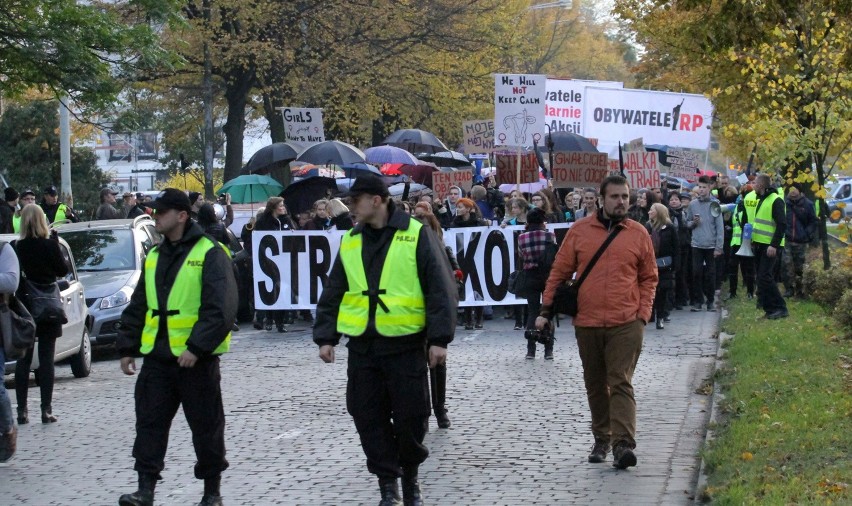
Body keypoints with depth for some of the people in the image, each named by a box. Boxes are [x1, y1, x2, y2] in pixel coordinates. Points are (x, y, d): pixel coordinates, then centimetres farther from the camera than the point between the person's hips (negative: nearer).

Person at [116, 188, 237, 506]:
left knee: (206, 426, 5)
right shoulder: (154, 256, 13)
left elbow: (221, 309, -17)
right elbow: (137, 307, 19)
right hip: (157, 356, 6)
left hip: (196, 358, -6)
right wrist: (127, 347, 13)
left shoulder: (210, 254, -9)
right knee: (149, 422, 1)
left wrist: (196, 347, -22)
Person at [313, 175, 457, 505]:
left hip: (405, 344, -4)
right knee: (369, 417, 3)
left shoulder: (416, 235, -5)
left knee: (410, 416, 2)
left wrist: (439, 338, -13)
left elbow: (440, 289, -8)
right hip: (362, 346, 4)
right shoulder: (350, 241, 9)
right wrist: (325, 336, 5)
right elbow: (333, 294, 13)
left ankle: (410, 477, 25)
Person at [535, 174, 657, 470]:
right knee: (595, 385, 12)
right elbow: (560, 271, 7)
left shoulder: (638, 234, 3)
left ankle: (623, 444, -14)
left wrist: (643, 313, 0)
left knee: (621, 383, -10)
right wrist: (546, 309, 4)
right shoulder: (580, 231, 3)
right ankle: (602, 439, 25)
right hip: (587, 323, 2)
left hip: (626, 324, -2)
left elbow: (649, 277, 10)